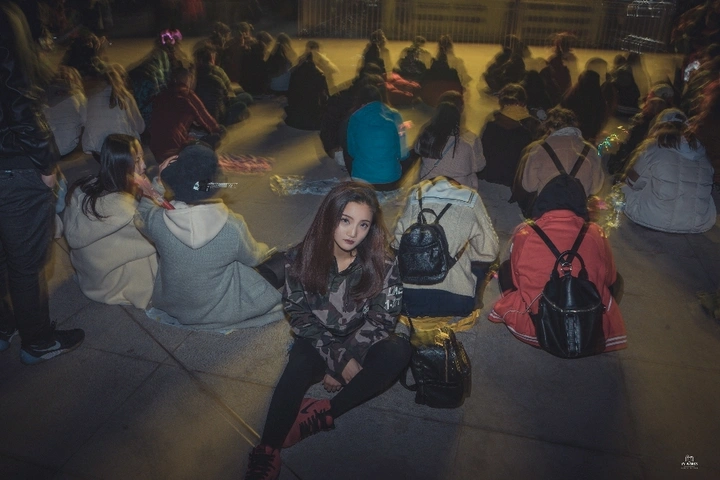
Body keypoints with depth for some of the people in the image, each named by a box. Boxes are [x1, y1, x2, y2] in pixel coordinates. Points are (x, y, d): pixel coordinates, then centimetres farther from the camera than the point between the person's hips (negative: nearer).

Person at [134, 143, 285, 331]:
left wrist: (157, 184, -9)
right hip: (220, 309, -2)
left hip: (171, 305, 3)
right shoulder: (233, 225, -32)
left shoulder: (158, 221, -28)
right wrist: (265, 250, 14)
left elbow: (141, 217, 0)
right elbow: (253, 258, -8)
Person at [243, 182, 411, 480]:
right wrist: (337, 360, -17)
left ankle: (326, 412, -25)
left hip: (363, 341, 1)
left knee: (398, 352, -30)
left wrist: (343, 358, -20)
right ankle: (267, 454, -30)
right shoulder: (303, 257, -12)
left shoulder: (382, 264, -14)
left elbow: (381, 320, -10)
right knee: (299, 366, -32)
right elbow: (298, 313, -8)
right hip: (318, 339, 0)